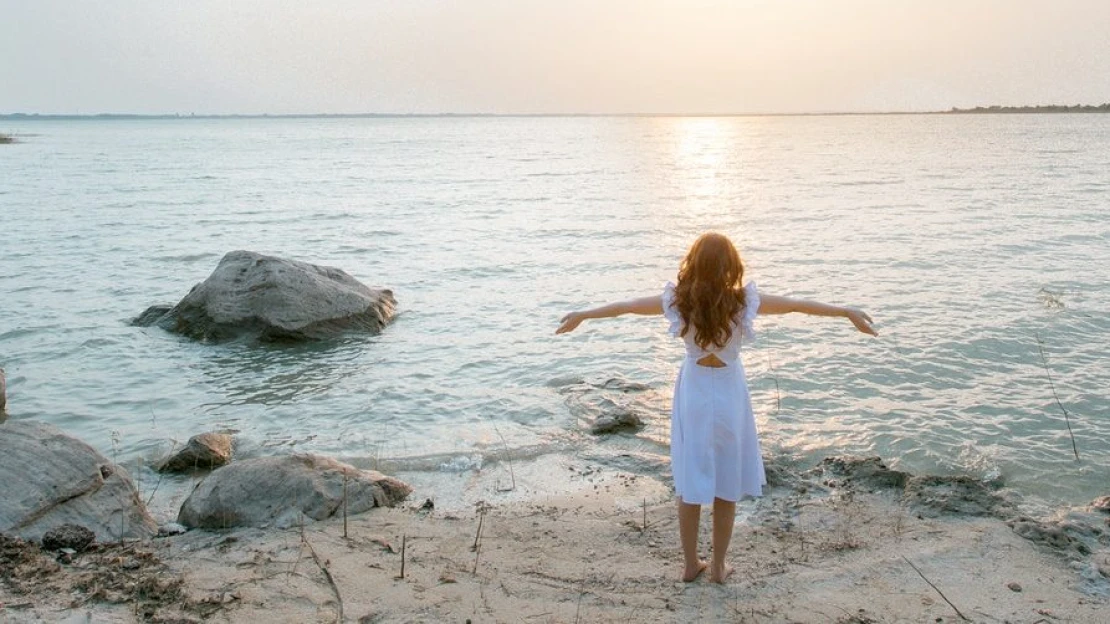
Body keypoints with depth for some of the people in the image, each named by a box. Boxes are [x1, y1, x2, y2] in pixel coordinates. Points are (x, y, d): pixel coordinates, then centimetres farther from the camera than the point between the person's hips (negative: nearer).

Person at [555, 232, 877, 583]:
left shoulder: (678, 301, -13)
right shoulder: (743, 302, -17)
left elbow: (627, 306, -2)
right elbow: (796, 305, -8)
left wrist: (581, 315, 11)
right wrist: (848, 312, 1)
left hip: (693, 396, 1)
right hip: (728, 396, -1)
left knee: (690, 484, 13)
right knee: (727, 487, 13)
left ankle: (691, 564, 25)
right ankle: (718, 566, 24)